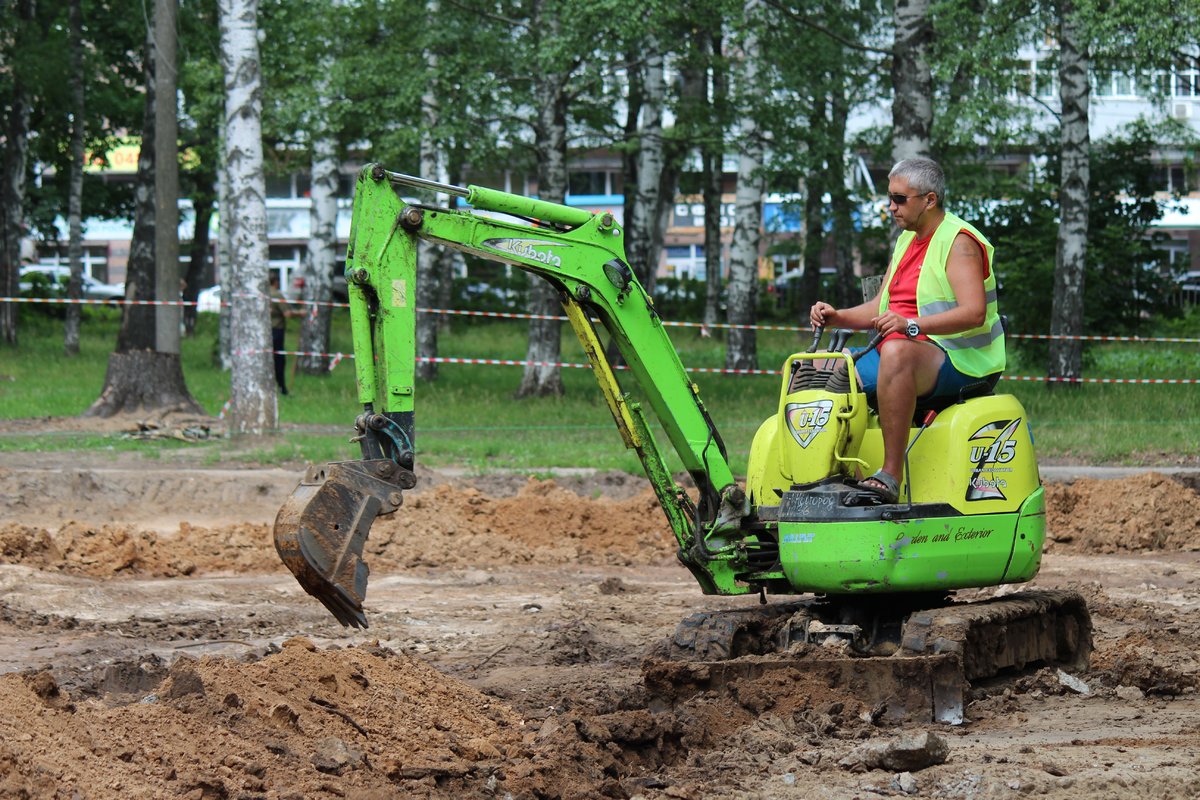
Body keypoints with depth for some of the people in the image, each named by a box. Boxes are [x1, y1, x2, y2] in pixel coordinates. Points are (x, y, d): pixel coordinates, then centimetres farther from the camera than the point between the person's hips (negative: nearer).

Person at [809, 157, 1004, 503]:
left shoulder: (959, 241, -9)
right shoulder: (907, 241, 19)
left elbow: (974, 313, -22)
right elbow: (880, 309, 21)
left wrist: (911, 325, -34)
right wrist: (836, 317, 1)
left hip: (955, 359, -10)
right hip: (899, 351, 10)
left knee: (896, 353, -41)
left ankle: (891, 474, -45)